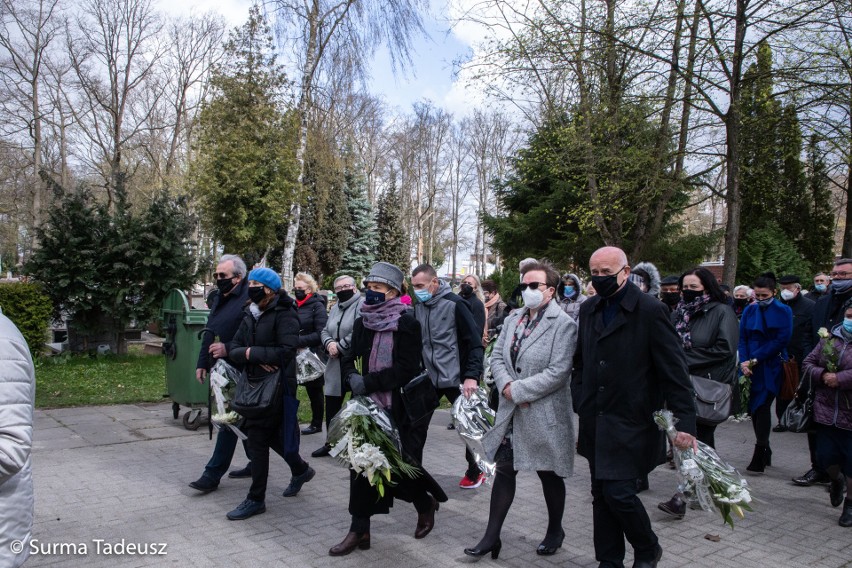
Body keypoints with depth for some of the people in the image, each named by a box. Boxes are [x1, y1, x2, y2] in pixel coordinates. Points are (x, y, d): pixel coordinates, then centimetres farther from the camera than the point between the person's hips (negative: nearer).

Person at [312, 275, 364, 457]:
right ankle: (331, 443, 26)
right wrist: (329, 343, -7)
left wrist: (339, 346, -16)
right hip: (336, 365, 8)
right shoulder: (335, 308, 18)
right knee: (331, 404, 12)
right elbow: (325, 331, 15)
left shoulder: (362, 304, -10)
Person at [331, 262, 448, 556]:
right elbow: (349, 358, 9)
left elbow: (405, 369, -18)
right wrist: (353, 378, -13)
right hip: (372, 404, 5)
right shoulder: (363, 322, 7)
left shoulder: (407, 323, -12)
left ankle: (426, 503, 34)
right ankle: (359, 530, 12)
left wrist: (367, 382, -19)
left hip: (403, 407, -5)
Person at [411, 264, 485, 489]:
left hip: (455, 379, -5)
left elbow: (475, 342, -15)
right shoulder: (418, 306, 4)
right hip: (428, 378, 5)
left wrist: (472, 376, -22)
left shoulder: (454, 304, -14)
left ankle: (474, 471, 27)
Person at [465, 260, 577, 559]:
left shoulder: (564, 324, -13)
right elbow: (497, 356, 8)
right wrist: (506, 385, -11)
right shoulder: (513, 318, 8)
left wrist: (518, 390, -18)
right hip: (511, 412, 6)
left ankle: (555, 531, 34)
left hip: (544, 414, -5)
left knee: (549, 474, 12)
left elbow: (557, 372, -20)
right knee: (504, 470, 8)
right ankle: (492, 536, 17)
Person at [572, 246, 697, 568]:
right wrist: (579, 406, 7)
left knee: (619, 492, -6)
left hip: (630, 421, -6)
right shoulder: (588, 309, 8)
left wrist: (684, 423, -15)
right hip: (595, 421, 6)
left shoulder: (651, 311, -10)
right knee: (601, 494, 12)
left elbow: (675, 370, -11)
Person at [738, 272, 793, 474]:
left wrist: (755, 360, -12)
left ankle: (759, 457, -3)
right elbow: (742, 338, 5)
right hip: (751, 367, 4)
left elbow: (781, 340, -9)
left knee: (762, 407, -9)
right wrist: (744, 363, -10)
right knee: (753, 408, 6)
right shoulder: (749, 310, 8)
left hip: (771, 368, -4)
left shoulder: (783, 311, -2)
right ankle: (765, 451, 22)